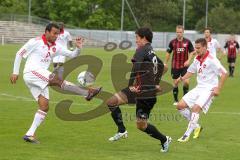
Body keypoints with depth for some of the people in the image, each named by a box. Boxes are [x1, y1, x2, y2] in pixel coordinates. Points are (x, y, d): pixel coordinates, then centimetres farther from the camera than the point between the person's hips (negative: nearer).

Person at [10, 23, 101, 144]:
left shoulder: (55, 47, 14)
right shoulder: (36, 42, -3)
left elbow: (72, 55, 15)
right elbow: (19, 54, 0)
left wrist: (78, 48, -6)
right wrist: (15, 72, -4)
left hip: (41, 79, 8)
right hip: (31, 72, -8)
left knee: (44, 107, -2)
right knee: (57, 80, -24)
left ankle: (30, 134, -2)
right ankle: (87, 93, -24)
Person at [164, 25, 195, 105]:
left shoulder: (187, 42, -3)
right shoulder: (172, 42, -1)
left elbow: (191, 52, 5)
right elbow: (168, 53, 8)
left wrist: (188, 60, -10)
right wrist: (165, 63, 7)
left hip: (184, 65, -1)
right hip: (175, 66, 1)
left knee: (186, 82, -12)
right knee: (175, 83, 5)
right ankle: (176, 100, 16)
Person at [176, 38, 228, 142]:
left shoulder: (211, 60, -15)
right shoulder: (197, 60, 7)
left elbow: (224, 74, -16)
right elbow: (191, 71, 24)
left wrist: (218, 89, -22)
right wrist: (182, 78, 5)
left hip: (209, 90, -8)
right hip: (198, 88, 8)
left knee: (196, 108, -26)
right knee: (180, 106, 0)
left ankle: (187, 135, -20)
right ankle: (196, 127, 14)